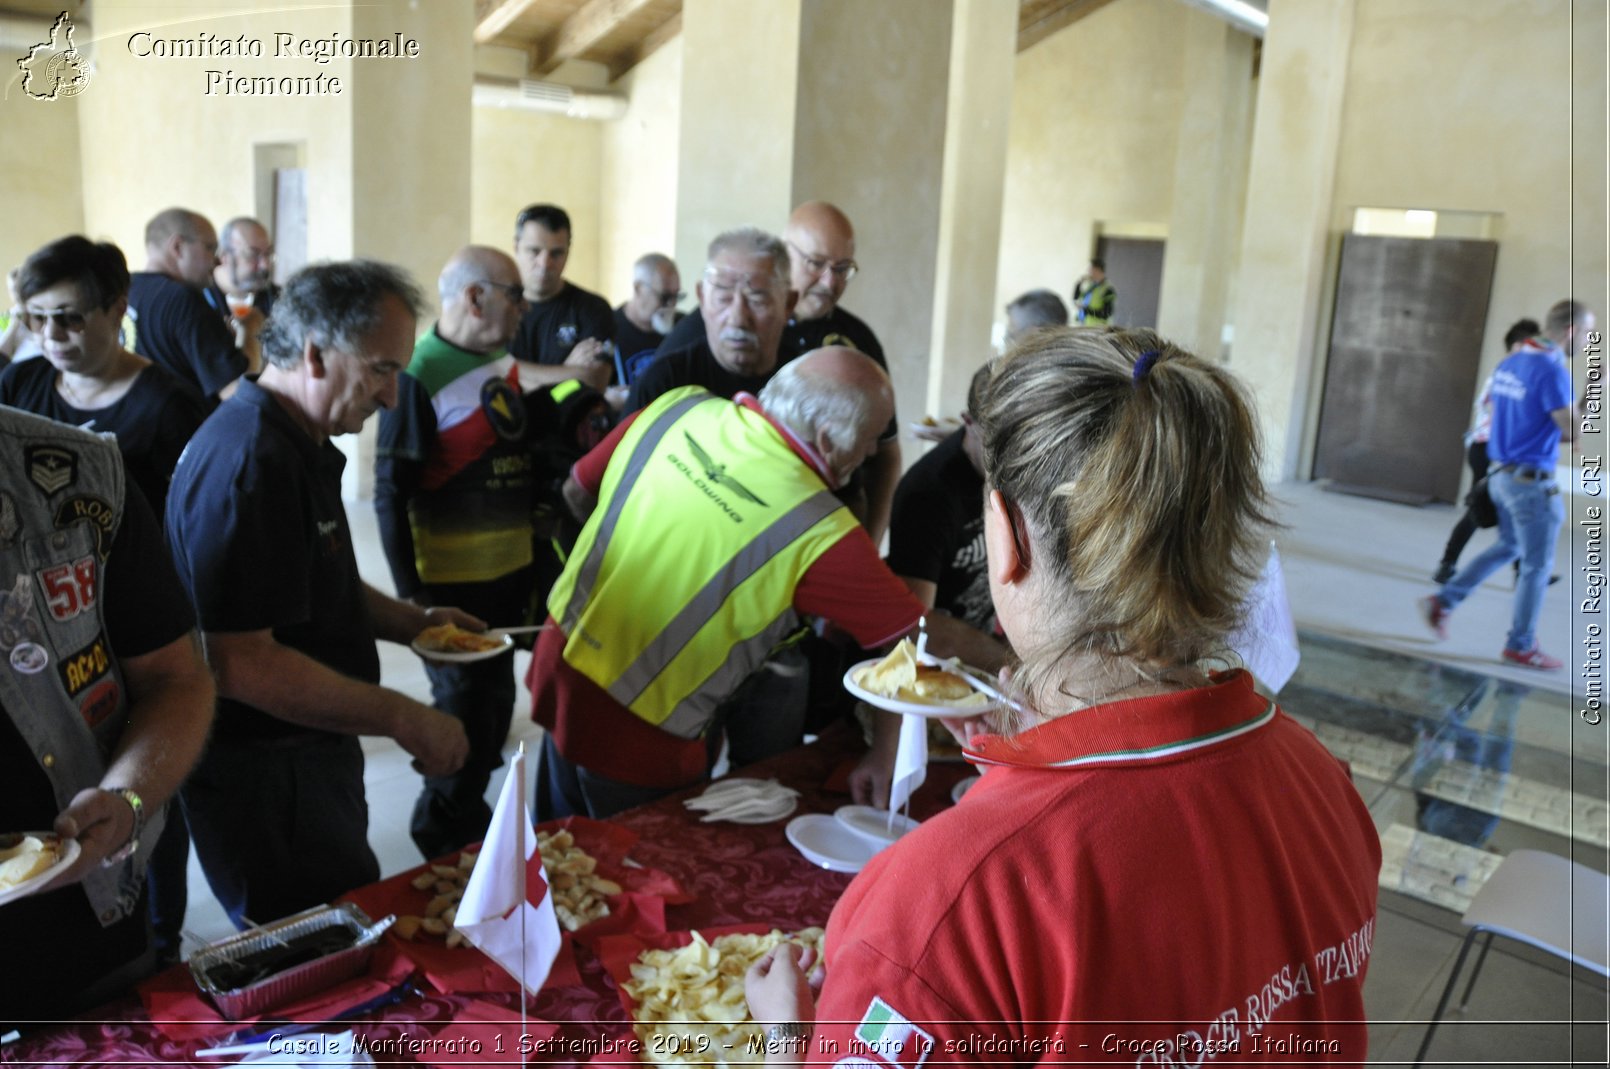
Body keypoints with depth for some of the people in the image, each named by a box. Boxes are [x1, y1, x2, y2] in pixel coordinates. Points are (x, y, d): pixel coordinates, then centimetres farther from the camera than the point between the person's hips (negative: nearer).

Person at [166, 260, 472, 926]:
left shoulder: (298, 445, 10)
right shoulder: (249, 461, -24)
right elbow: (238, 663, -29)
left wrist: (412, 621, 8)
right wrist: (405, 720, -23)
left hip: (312, 761, 10)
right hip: (266, 781, -10)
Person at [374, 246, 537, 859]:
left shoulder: (505, 365, 8)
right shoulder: (419, 377, -16)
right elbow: (391, 494, -17)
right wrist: (412, 597, -18)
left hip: (509, 577, 8)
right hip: (452, 585, -8)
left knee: (493, 713, 19)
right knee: (465, 717, 4)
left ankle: (468, 816, 38)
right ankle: (443, 843, 24)